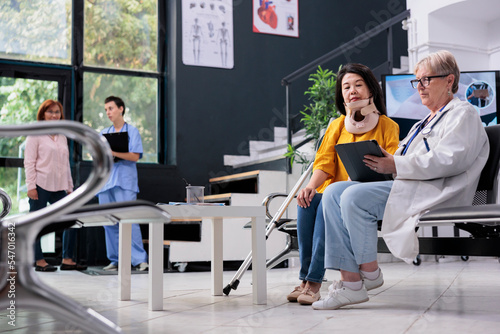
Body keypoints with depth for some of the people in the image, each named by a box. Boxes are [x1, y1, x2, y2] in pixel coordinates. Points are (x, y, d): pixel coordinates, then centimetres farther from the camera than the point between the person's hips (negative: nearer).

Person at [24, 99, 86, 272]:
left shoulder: (62, 137, 17)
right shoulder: (35, 134, 0)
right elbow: (29, 162, -5)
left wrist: (69, 187, 16)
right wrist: (31, 186, -12)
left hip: (59, 187, 6)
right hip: (41, 186, -6)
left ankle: (67, 260, 8)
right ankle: (39, 261, 9)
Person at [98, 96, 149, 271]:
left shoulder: (132, 131, 5)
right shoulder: (103, 133, 21)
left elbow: (135, 156, -6)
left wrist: (114, 152, -17)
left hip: (125, 181, -5)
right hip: (106, 181, 5)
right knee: (109, 222, 3)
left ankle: (139, 259, -12)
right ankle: (115, 260, 9)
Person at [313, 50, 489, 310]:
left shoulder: (463, 114, 2)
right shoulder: (426, 122, 32)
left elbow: (448, 160, -16)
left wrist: (395, 165, -18)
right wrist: (381, 159, 5)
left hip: (432, 193, -10)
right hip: (406, 187, 10)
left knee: (354, 196, -27)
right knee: (334, 193, -10)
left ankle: (369, 269, -12)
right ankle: (350, 280, -18)